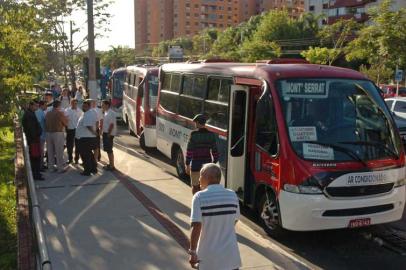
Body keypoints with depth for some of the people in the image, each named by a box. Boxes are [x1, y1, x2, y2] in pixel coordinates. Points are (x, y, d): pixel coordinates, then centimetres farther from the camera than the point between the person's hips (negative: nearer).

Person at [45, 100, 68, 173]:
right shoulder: (60, 113, -10)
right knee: (59, 151, 1)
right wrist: (65, 117, 16)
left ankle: (51, 166, 19)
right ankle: (60, 168, 3)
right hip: (58, 133, -5)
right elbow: (66, 123, -3)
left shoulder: (48, 113, 5)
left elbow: (46, 123, 9)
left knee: (50, 151, 12)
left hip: (48, 133, 5)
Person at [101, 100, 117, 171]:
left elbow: (111, 124, -21)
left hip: (109, 134, -9)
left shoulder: (111, 113, -17)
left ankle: (112, 166, 0)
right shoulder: (106, 112, 13)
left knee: (109, 150, -6)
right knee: (108, 149, 14)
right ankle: (110, 164, 23)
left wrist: (108, 134, -22)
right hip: (105, 133, 9)